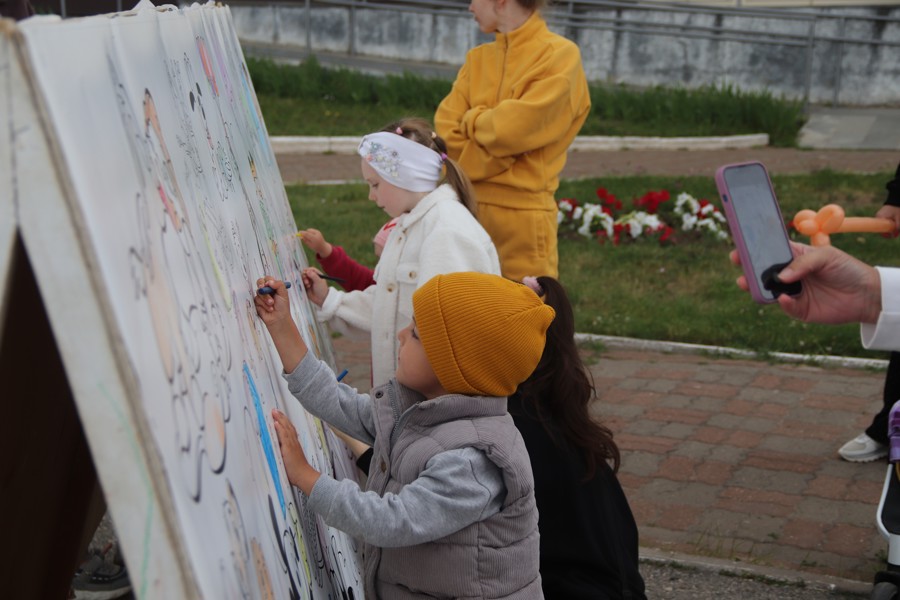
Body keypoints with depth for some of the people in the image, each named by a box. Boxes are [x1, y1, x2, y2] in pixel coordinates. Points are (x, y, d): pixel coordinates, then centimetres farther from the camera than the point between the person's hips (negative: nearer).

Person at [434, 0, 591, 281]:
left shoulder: (559, 55, -5)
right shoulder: (477, 58, 13)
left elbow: (512, 129, -15)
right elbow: (446, 132, 3)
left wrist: (473, 120, 2)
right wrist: (490, 124, -10)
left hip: (522, 215, -6)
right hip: (468, 208, 6)